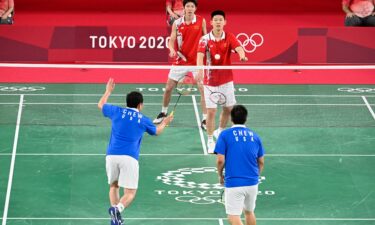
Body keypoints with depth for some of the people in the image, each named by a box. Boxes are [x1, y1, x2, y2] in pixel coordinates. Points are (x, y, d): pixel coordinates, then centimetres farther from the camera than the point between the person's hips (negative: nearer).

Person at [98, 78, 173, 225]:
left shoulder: (117, 112, 11)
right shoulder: (143, 120, 11)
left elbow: (101, 105, 32)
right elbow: (157, 131, 34)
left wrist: (108, 91, 48)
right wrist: (165, 123, 55)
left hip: (112, 155, 2)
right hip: (129, 158, -2)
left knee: (113, 186, 23)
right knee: (130, 193, 0)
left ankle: (115, 213, 6)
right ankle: (118, 209, -30)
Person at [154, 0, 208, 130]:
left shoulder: (201, 21, -5)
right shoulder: (177, 23, -4)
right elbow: (171, 41, -4)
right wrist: (172, 49, -25)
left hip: (197, 61, -1)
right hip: (180, 61, 1)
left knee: (203, 89, -10)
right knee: (168, 88, 7)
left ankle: (204, 120, -1)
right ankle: (163, 113, 32)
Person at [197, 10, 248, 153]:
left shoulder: (229, 37, -4)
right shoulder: (205, 39, -10)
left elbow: (238, 48, -22)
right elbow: (200, 55, -25)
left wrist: (242, 55, -46)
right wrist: (200, 69, -45)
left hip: (226, 79, 3)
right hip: (210, 81, -3)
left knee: (228, 108, 13)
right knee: (211, 111, -4)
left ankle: (220, 131, 39)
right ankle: (210, 141, 9)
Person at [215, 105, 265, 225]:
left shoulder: (225, 135, -4)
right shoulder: (254, 136, 8)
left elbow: (220, 160, -10)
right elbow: (261, 162, 12)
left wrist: (220, 175, 8)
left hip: (234, 183, -5)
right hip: (252, 182, 5)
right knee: (249, 212, 23)